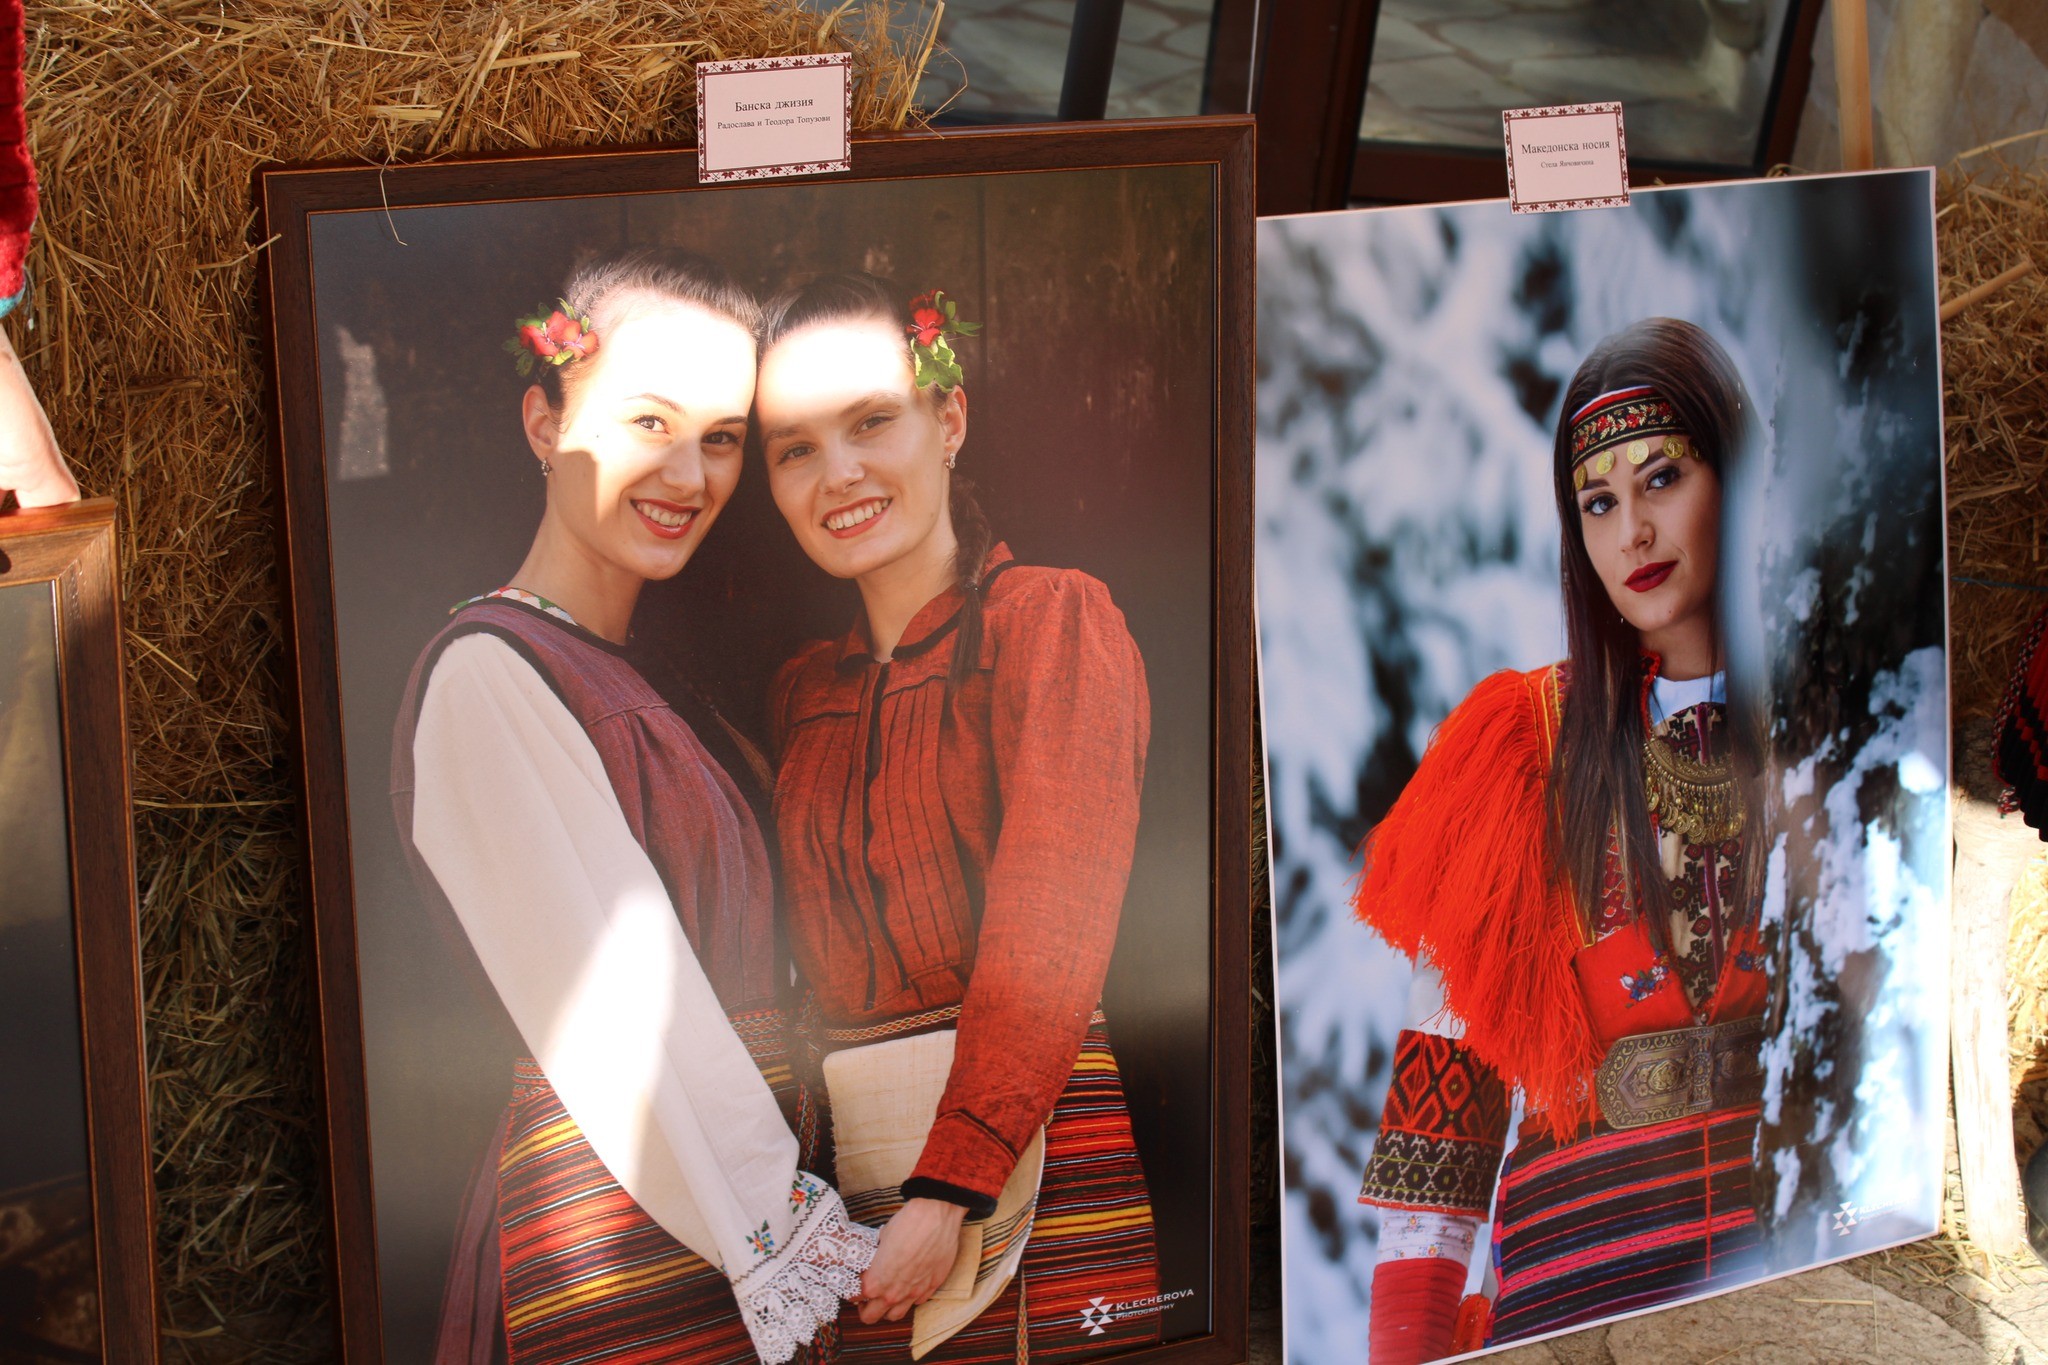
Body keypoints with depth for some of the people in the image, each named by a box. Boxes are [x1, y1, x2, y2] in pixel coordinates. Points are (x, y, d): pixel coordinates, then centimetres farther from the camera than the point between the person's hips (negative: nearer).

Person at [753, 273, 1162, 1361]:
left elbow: (1048, 935, -13)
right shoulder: (802, 695, 15)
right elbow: (799, 964, 13)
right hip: (853, 1195, 5)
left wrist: (950, 1188, -20)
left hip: (1036, 1151, -5)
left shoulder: (1053, 618, -3)